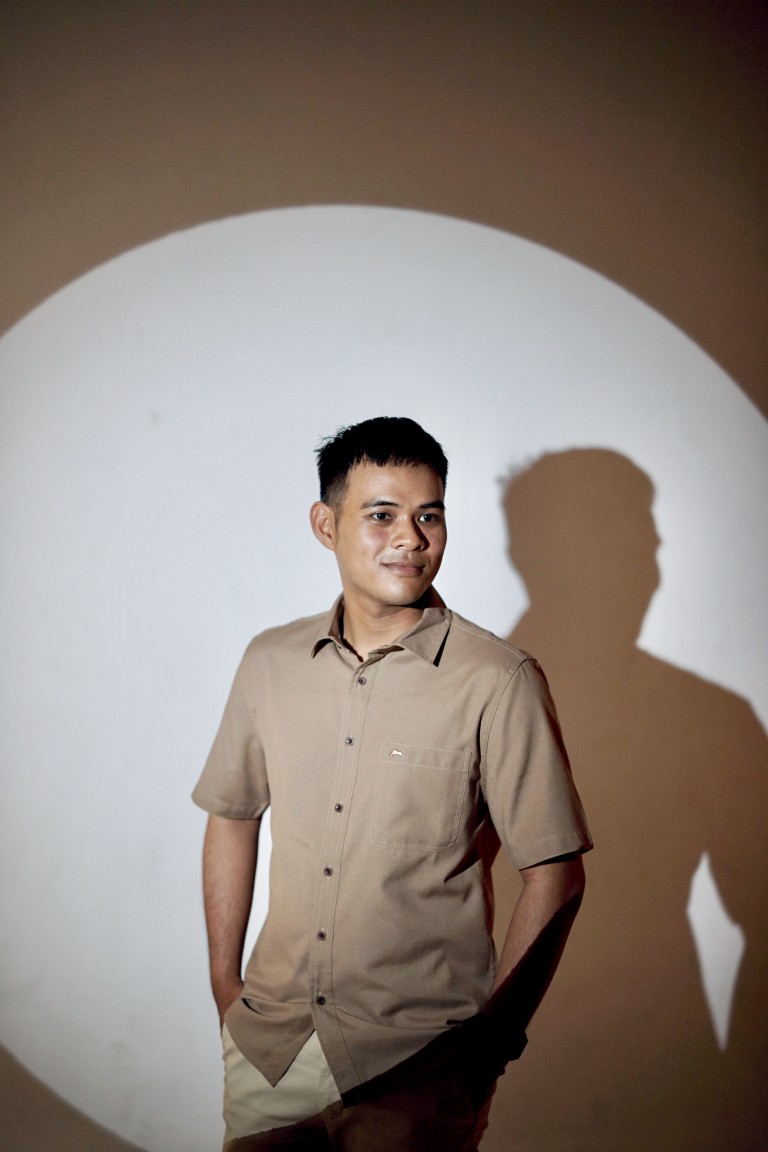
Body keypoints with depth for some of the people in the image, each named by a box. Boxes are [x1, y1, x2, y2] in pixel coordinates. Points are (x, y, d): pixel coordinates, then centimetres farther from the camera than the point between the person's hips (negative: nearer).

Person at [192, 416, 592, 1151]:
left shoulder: (497, 682, -12)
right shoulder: (271, 663, 2)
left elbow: (555, 874, -8)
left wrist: (494, 1037, -7)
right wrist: (224, 984, 11)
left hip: (416, 1063, -4)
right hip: (269, 1041, 4)